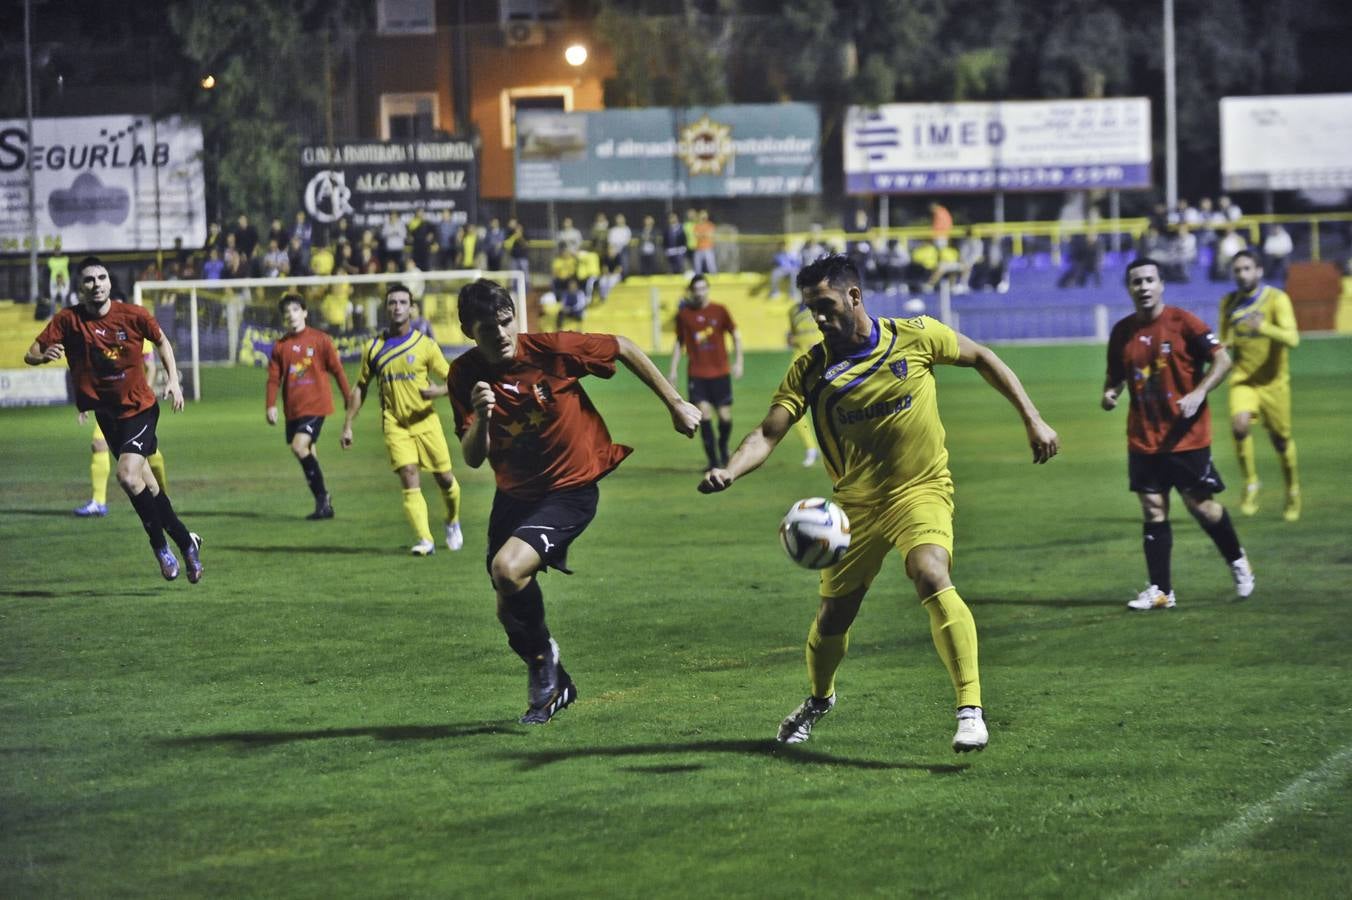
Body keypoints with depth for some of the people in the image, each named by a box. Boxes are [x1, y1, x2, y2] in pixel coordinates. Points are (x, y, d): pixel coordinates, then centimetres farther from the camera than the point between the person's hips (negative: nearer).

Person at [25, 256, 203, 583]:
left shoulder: (132, 315, -10)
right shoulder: (68, 320, -10)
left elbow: (161, 341, 9)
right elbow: (30, 355, -12)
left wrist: (173, 380, -2)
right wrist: (44, 355, -35)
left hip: (140, 408, -3)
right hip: (106, 414, 3)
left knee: (128, 476, -22)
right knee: (146, 485, 9)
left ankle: (160, 545, -5)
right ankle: (185, 541, 26)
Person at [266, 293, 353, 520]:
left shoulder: (320, 339, -1)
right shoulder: (280, 346, 8)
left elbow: (337, 370, 2)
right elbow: (274, 378, 8)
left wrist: (349, 398, 2)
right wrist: (271, 405, -2)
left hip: (315, 405, -5)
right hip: (293, 408, 5)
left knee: (300, 446, -21)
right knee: (306, 454, 8)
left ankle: (323, 496, -10)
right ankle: (323, 504, 18)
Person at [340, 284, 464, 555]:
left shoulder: (425, 345, -1)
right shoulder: (374, 348, 4)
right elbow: (360, 388, 12)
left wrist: (437, 390, -21)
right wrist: (348, 425, 9)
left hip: (426, 421, 0)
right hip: (394, 424, 0)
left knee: (444, 478, 6)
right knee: (409, 478, -15)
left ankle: (452, 523, 35)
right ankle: (425, 540, -18)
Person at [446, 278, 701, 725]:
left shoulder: (551, 350, -20)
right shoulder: (465, 376, -10)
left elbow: (624, 349, -5)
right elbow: (473, 458, -12)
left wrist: (675, 403, 2)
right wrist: (481, 416, -33)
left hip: (570, 490, -5)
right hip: (514, 494, 5)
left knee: (508, 568, -27)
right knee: (510, 607, 10)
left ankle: (541, 659, -1)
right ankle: (553, 685, 37)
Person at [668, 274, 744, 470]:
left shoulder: (719, 311, 0)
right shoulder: (684, 314, 2)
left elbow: (735, 336, 8)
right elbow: (679, 343, 13)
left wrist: (738, 362, -2)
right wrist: (673, 371, 9)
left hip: (720, 373, 0)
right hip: (697, 374, 0)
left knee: (725, 417, 0)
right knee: (704, 413, -12)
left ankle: (723, 447, 31)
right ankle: (713, 460, -5)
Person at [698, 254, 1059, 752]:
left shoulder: (915, 335, -7)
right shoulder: (810, 369, -4)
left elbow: (981, 358, 7)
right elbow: (769, 433, -11)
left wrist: (1032, 419, 5)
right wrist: (730, 471, -31)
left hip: (921, 491, -3)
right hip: (856, 501, 3)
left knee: (932, 579, -29)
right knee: (833, 613, 8)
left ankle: (971, 710, -28)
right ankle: (819, 699, 41)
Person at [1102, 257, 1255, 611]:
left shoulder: (1183, 322, -8)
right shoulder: (1122, 332, 5)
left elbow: (1222, 360, -8)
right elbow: (1115, 376, 18)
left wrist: (1198, 394, -19)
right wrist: (1110, 393, -4)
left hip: (1187, 436, -4)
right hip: (1143, 439, 4)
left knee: (1201, 504, 0)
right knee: (1153, 511, 1)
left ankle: (1237, 561, 26)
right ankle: (1160, 591, 5)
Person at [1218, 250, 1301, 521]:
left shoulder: (1276, 299, -10)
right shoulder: (1228, 303, 4)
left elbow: (1292, 338, -22)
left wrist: (1264, 327, -38)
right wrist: (1222, 348, -7)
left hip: (1273, 380, -2)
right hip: (1243, 378, 2)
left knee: (1281, 438, 7)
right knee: (1239, 424, -24)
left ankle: (1293, 491, 31)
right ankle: (1250, 484, -6)